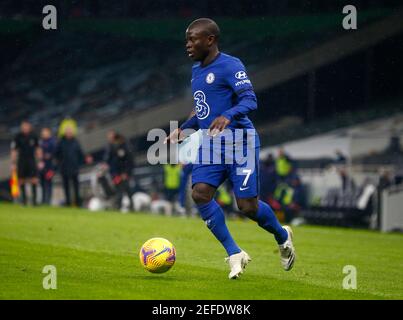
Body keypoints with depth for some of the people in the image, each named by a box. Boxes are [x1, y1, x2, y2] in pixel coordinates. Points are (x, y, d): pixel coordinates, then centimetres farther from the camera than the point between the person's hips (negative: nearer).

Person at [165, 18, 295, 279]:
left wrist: (228, 116, -39)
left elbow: (250, 100, -22)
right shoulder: (196, 71, 15)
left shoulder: (229, 66, -12)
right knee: (200, 193, -14)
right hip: (211, 145, 7)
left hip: (240, 143, -7)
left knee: (248, 206, -8)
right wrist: (183, 130, 18)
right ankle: (235, 254, -5)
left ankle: (283, 237, 25)